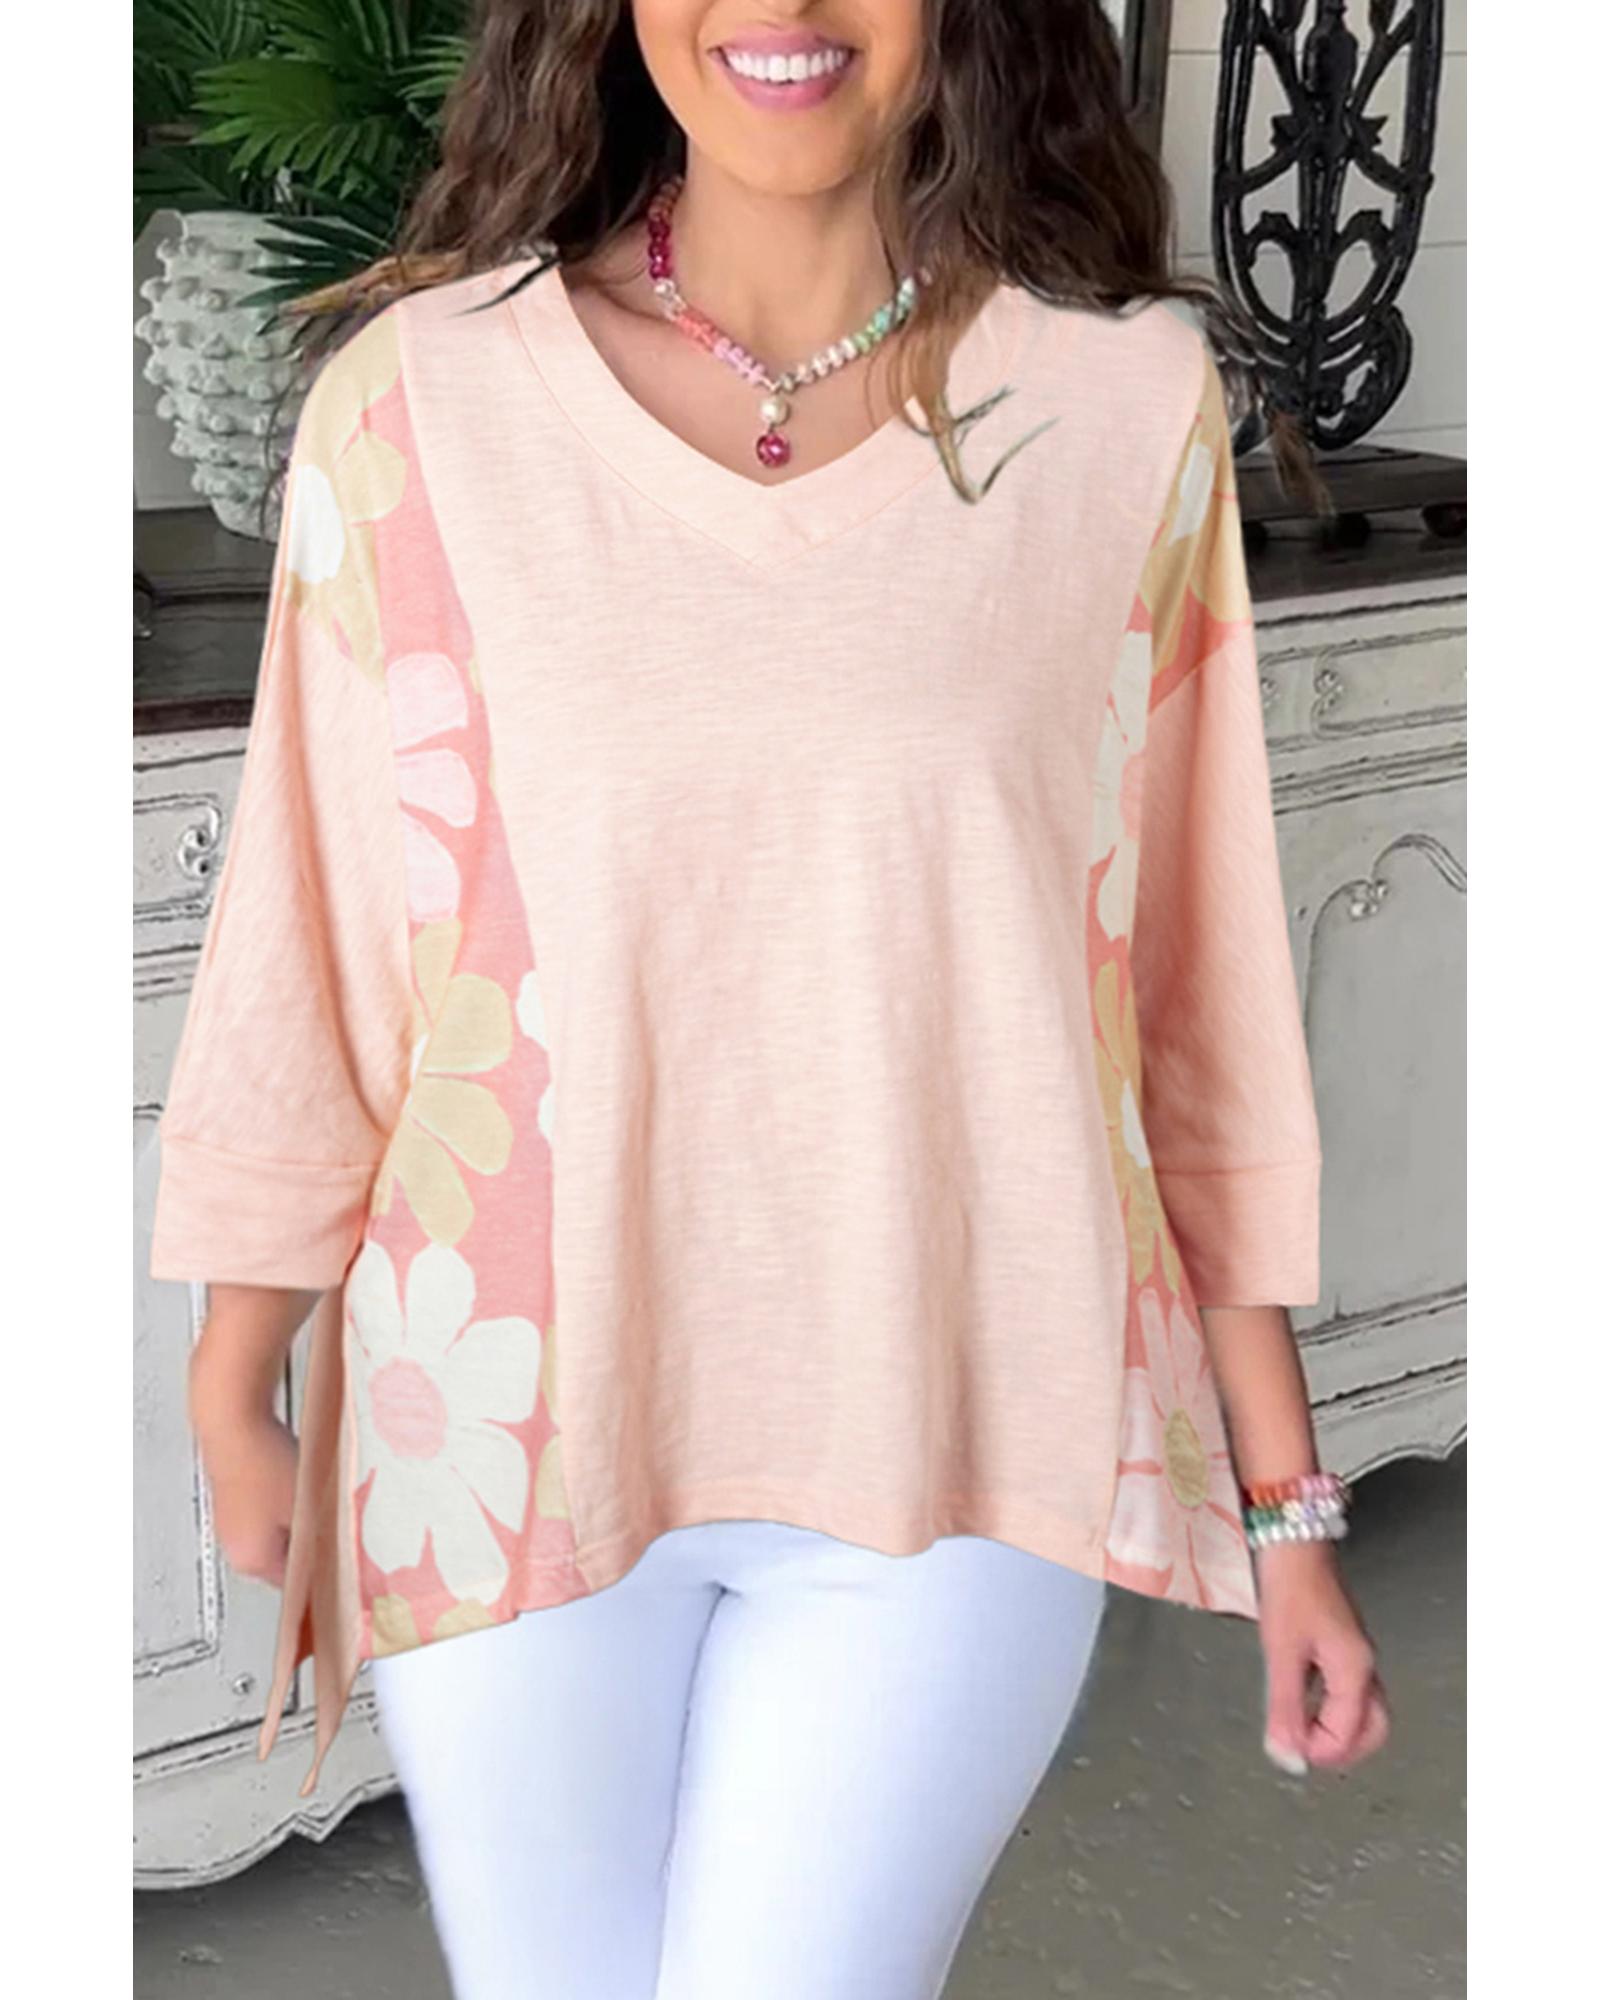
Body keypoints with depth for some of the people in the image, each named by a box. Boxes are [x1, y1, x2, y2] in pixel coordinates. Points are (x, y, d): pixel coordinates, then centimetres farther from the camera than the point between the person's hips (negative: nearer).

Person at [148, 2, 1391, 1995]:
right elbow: (313, 937, 2)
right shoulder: (421, 391, -4)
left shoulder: (1132, 396, -2)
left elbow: (1192, 968, 2)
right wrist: (235, 1390, 8)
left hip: (950, 1451, 0)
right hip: (514, 1430, 1)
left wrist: (1286, 1492, 4)